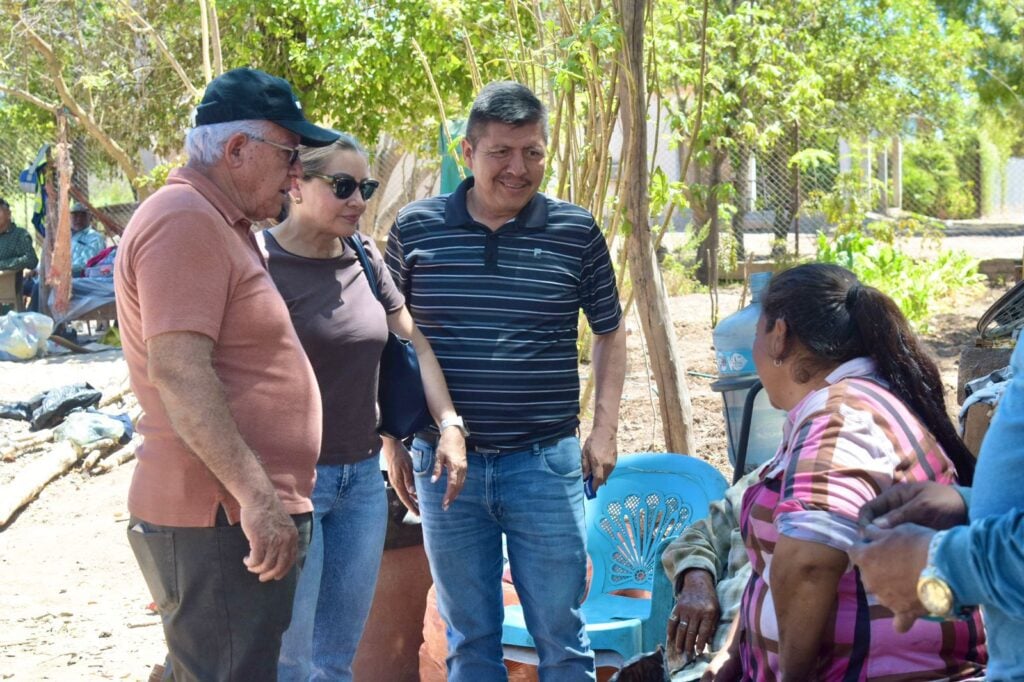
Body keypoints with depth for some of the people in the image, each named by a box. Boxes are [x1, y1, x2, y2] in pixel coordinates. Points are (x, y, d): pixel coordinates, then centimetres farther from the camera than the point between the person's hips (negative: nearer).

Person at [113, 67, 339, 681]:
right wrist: (255, 496, -26)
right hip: (222, 518, -11)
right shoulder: (184, 221, -15)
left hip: (245, 513, 11)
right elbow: (177, 370, -24)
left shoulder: (225, 225, 19)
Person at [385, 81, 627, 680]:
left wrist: (605, 428, 2)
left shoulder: (577, 231, -1)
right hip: (444, 460, 1)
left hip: (546, 462, -1)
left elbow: (610, 332, 11)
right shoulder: (415, 228, 0)